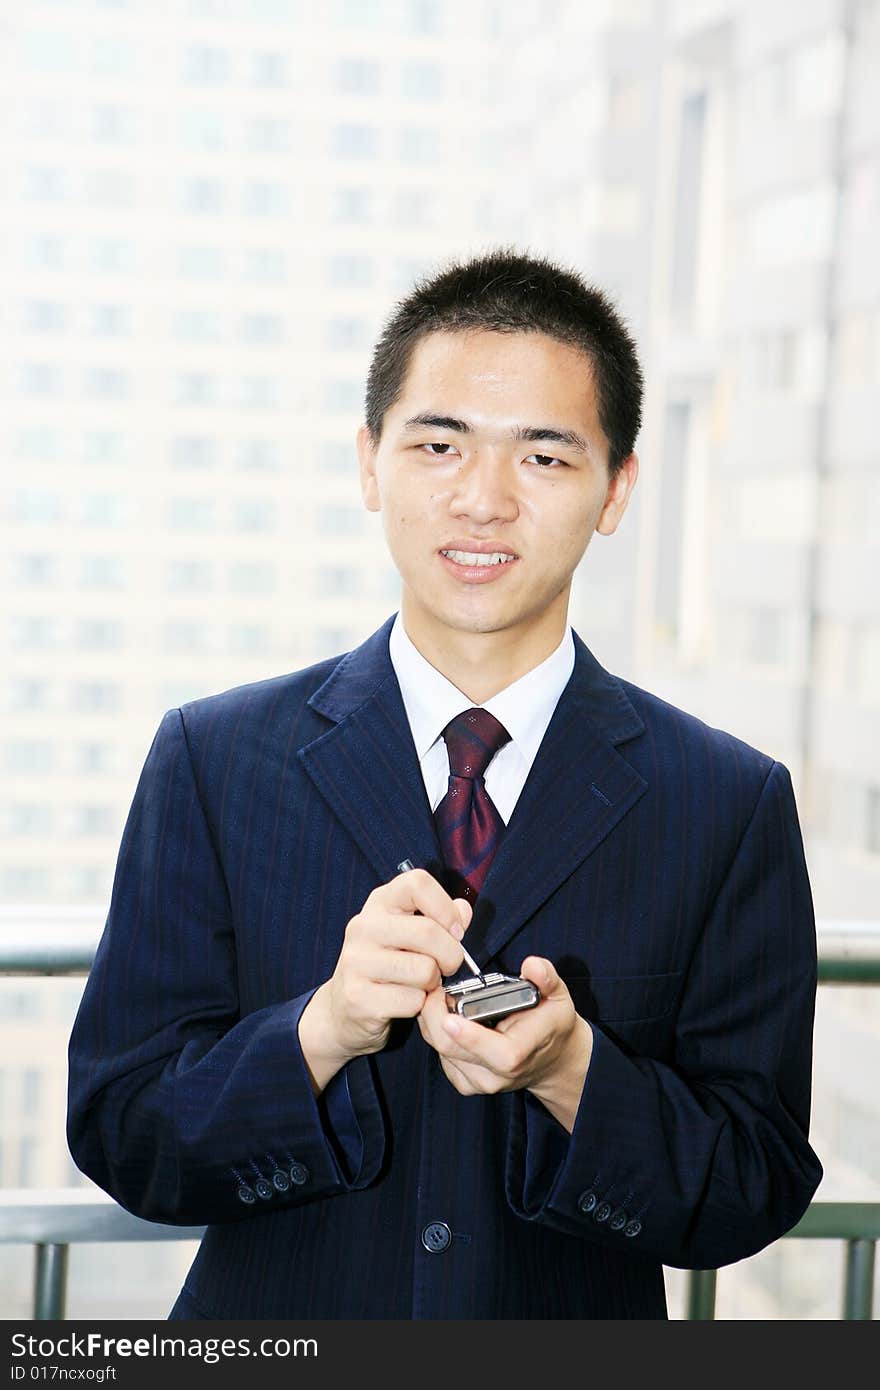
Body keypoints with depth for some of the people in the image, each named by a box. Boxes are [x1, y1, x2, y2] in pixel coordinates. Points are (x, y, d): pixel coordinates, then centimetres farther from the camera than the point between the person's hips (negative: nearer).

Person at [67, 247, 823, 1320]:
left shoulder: (733, 805, -9)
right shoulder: (209, 761, -9)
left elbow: (755, 1195, -9)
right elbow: (119, 1140, -10)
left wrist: (571, 1072, -25)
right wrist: (324, 1029, -26)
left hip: (574, 1362, 0)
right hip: (274, 1333, 0)